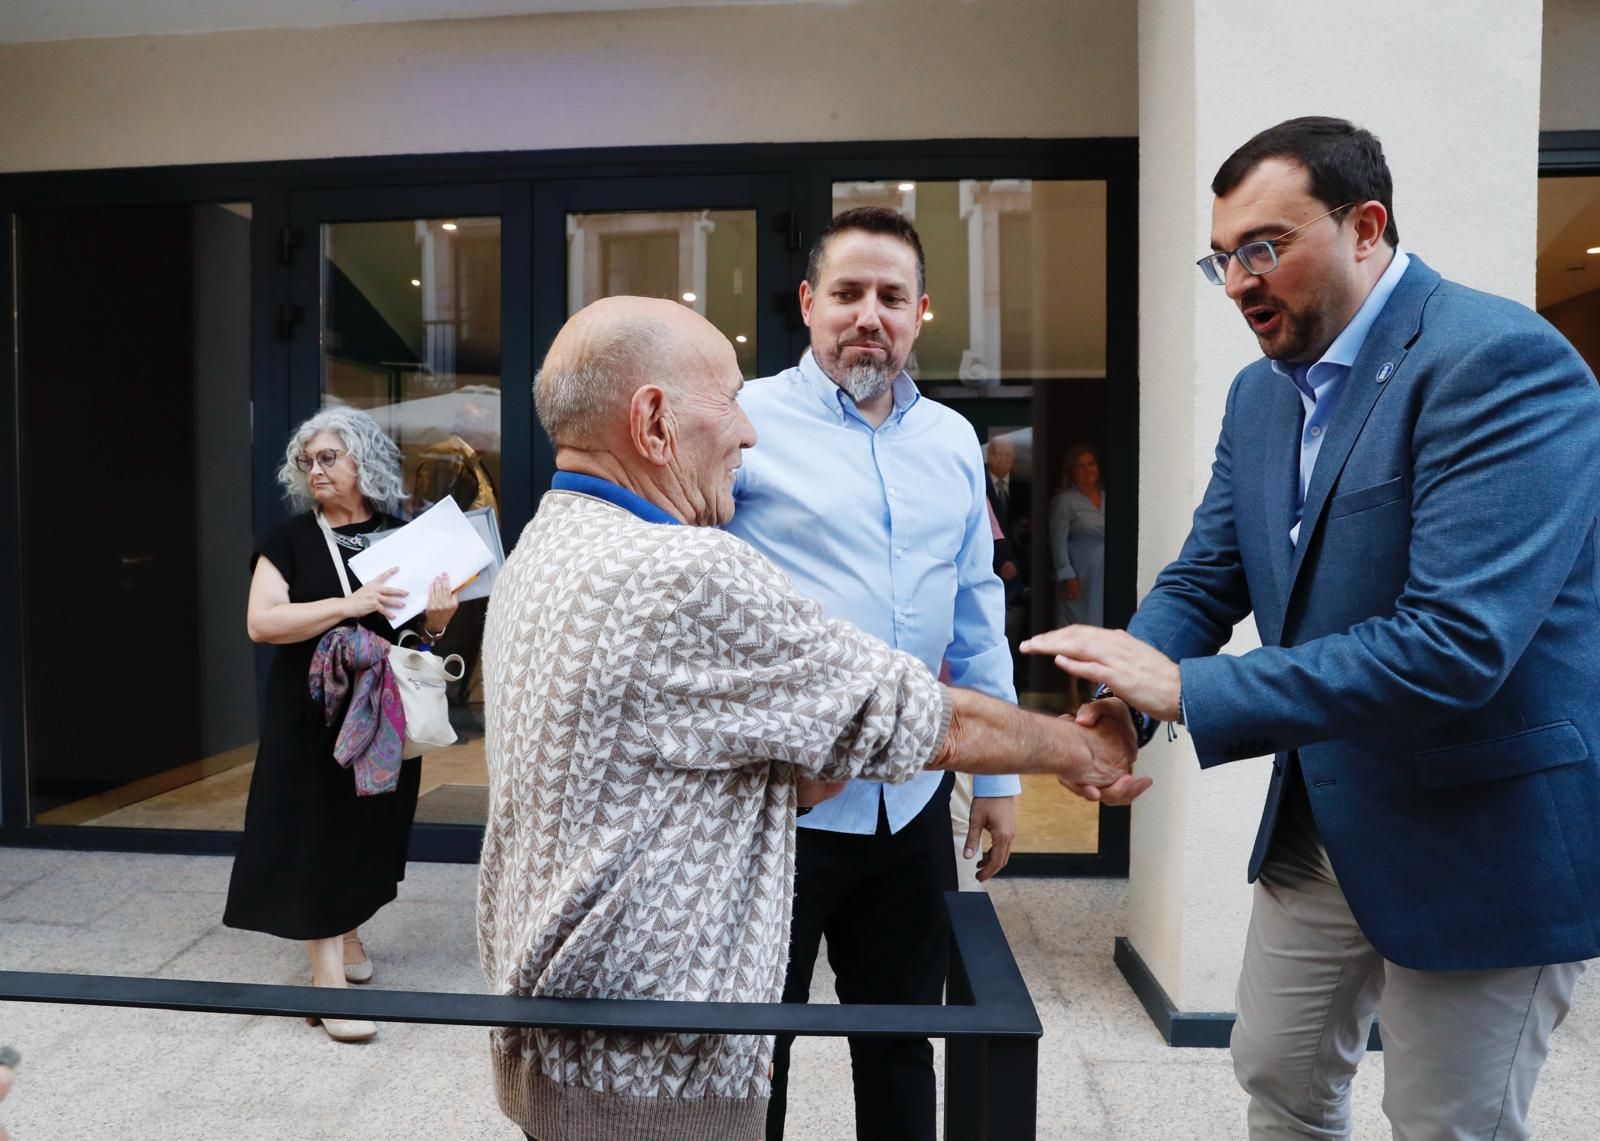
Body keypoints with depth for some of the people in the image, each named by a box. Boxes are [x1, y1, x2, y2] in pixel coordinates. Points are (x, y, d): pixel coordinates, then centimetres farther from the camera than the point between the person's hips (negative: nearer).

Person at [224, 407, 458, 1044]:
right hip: (312, 712, -3)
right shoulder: (291, 538, -4)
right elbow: (260, 622, -15)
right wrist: (349, 605, -27)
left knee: (368, 829, 13)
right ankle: (328, 973, 4)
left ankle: (347, 935, 35)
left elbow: (420, 626, 11)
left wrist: (438, 618, -13)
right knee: (316, 832, -3)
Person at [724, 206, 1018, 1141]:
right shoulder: (747, 421, -8)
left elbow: (977, 616, 13)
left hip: (912, 799, 5)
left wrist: (998, 774, 14)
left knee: (902, 1041, 21)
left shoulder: (953, 442, 8)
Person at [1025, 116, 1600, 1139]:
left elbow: (1456, 640, -31)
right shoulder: (1262, 392, 4)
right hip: (1319, 816, 8)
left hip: (1479, 828, -7)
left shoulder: (1500, 359, -21)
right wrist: (1122, 688, -17)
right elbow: (1204, 579, 4)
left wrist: (1186, 688, -30)